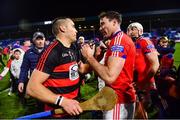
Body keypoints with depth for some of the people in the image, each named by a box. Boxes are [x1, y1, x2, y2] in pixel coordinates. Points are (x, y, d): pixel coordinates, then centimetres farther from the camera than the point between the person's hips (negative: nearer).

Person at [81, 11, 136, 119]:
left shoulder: (118, 40, -18)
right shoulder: (123, 38, 15)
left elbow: (109, 77, -28)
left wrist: (89, 57, -17)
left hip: (118, 100, -10)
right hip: (125, 97, 10)